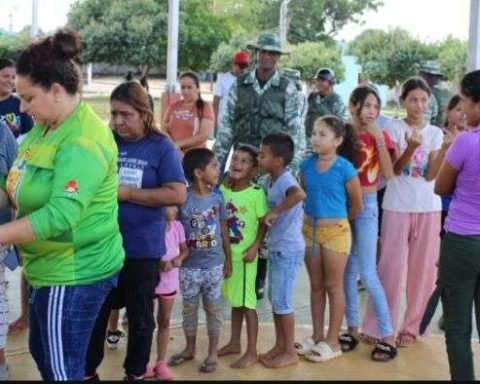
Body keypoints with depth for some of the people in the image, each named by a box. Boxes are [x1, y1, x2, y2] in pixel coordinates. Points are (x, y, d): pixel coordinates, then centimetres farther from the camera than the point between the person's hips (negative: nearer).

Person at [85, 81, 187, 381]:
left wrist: (127, 193, -17)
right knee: (95, 312, 13)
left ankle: (136, 373, 31)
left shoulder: (162, 147, -6)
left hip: (142, 248, -2)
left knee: (140, 316, 14)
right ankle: (88, 370, 31)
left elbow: (177, 195, -14)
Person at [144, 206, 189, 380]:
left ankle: (161, 362, 25)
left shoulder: (177, 225, -3)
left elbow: (185, 249, 8)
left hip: (169, 282, 5)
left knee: (164, 321, 14)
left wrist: (179, 258, -14)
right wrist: (158, 263, -26)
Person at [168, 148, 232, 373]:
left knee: (213, 308, 10)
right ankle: (190, 348, 31)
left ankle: (213, 352, 23)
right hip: (189, 266, -1)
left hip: (214, 265, 2)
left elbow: (224, 230, 6)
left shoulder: (218, 197, -2)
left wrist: (228, 260, 8)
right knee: (189, 308, 13)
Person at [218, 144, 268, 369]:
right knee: (234, 300, 18)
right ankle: (234, 343, 31)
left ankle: (252, 352, 9)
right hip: (226, 254, 6)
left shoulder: (256, 194, -13)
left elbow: (264, 223, -9)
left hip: (244, 255, -6)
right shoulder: (222, 190, 4)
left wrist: (255, 247, -18)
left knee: (247, 302, 0)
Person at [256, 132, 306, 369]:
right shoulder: (273, 180, 8)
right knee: (274, 298, 16)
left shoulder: (285, 180, -21)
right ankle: (279, 345, 29)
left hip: (289, 249, -9)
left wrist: (275, 212, -35)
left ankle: (290, 352, 12)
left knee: (282, 300, -1)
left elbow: (299, 194, -43)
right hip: (275, 248, 9)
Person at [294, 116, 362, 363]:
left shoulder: (345, 168, -13)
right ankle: (317, 336, 26)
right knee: (316, 285, 14)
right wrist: (313, 217, 7)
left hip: (335, 232, -5)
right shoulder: (307, 165, 0)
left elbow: (357, 205, -4)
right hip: (309, 229, 5)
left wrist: (336, 221, 7)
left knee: (333, 287, 5)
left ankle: (332, 342, 15)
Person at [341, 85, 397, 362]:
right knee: (348, 270, 9)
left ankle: (388, 336, 4)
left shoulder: (381, 136, -2)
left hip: (367, 205, -3)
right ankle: (353, 329, 21)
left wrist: (378, 138, -17)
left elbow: (389, 174, -13)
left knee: (367, 273, -5)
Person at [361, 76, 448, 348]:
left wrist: (444, 150, -18)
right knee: (391, 266, 0)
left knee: (423, 267, 6)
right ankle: (376, 327, 9)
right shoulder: (394, 128, -1)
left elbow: (431, 175, -4)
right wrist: (411, 147, -26)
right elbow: (395, 169, -10)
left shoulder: (435, 133, 5)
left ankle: (412, 326, 19)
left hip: (428, 207, 3)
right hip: (397, 206, -3)